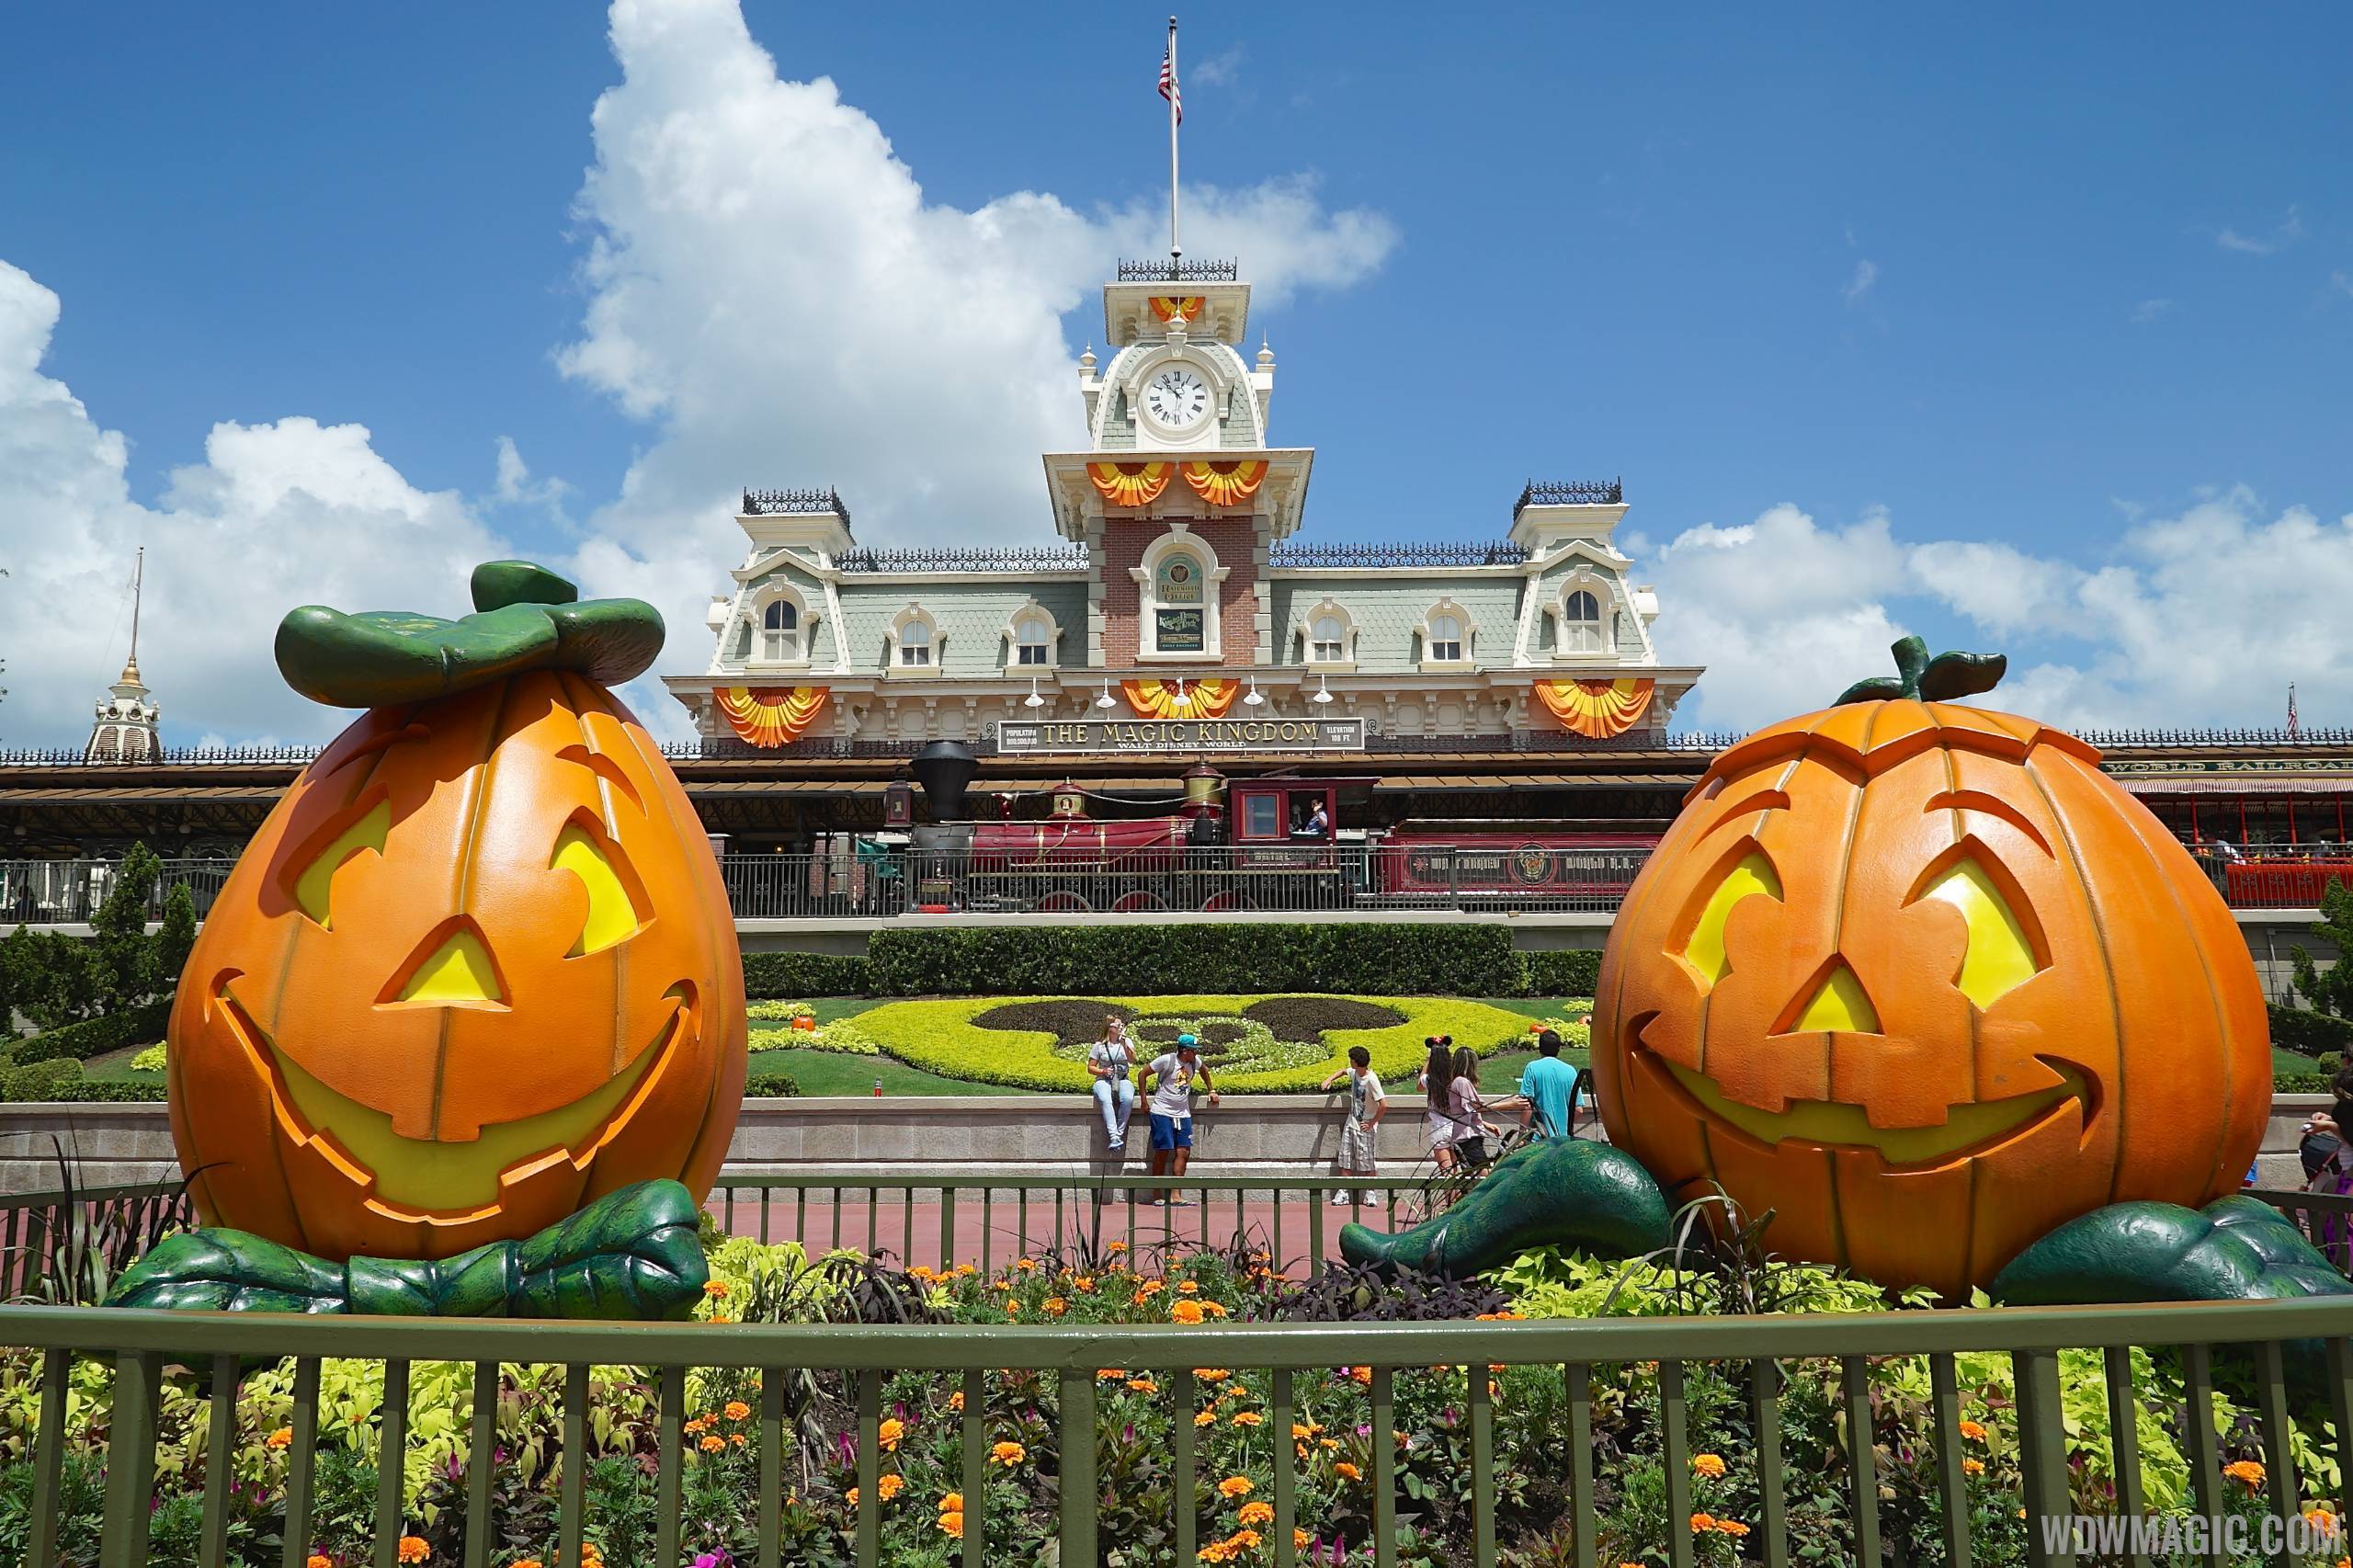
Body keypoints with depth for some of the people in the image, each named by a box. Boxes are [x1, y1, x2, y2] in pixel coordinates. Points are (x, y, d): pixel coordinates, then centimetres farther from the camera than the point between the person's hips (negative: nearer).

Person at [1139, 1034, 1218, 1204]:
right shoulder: (1166, 1061, -12)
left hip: (1183, 1114, 6)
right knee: (1162, 1152, -4)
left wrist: (1211, 1090, 27)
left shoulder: (1195, 1061, 5)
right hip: (1162, 1113, -6)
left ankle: (1174, 1195, -2)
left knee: (1184, 1152, -3)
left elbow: (1204, 1070, 30)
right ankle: (1157, 1195, 5)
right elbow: (1142, 1075, -4)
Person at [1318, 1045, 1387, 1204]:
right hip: (1350, 1123, 7)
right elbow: (1344, 1071, 26)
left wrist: (1371, 1123, -18)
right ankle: (1343, 1194, 14)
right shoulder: (1354, 1072, -1)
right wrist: (1331, 1079, 9)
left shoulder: (1371, 1079, -23)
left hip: (1364, 1127, -7)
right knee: (1345, 1161, 8)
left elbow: (1384, 1105, -26)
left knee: (1366, 1164, 2)